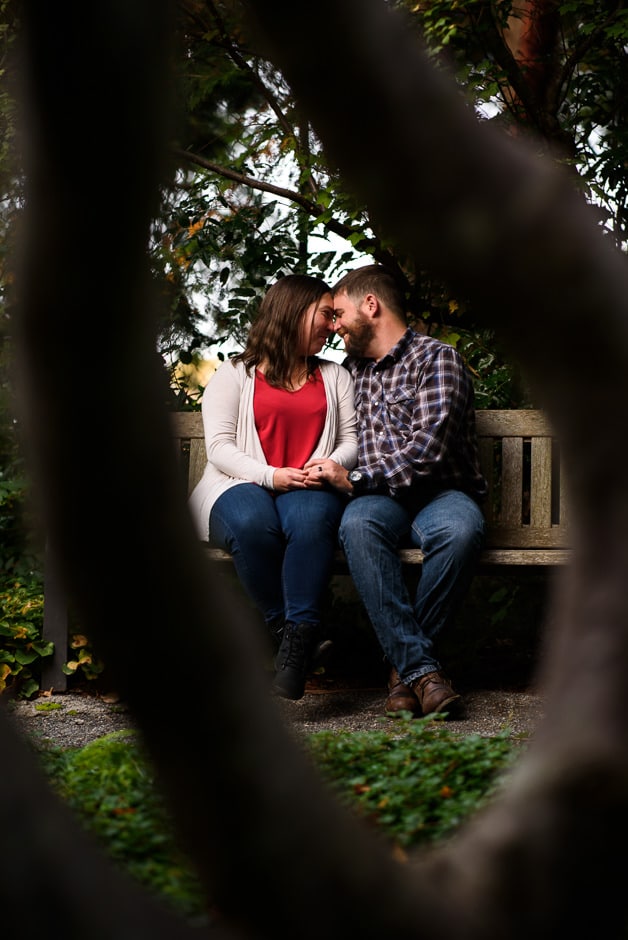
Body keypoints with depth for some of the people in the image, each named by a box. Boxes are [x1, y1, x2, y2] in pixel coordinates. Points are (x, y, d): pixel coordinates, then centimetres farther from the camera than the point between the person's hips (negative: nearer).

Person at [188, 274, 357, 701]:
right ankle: (285, 629, -29)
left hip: (310, 490, 2)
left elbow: (352, 440, 16)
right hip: (243, 487, -1)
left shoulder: (335, 377, 26)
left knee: (311, 518, -38)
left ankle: (298, 634, -42)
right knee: (253, 522, -40)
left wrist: (332, 465, -9)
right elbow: (219, 446, 2)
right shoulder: (235, 375, 14)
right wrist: (270, 476, -16)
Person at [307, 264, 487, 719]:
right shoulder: (354, 368, 22)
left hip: (442, 492, -3)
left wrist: (356, 479, -14)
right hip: (382, 497, 4)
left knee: (460, 530, -40)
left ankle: (403, 663, -25)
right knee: (357, 525, -35)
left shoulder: (437, 358, 0)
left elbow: (429, 448, -13)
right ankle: (422, 669, -39)